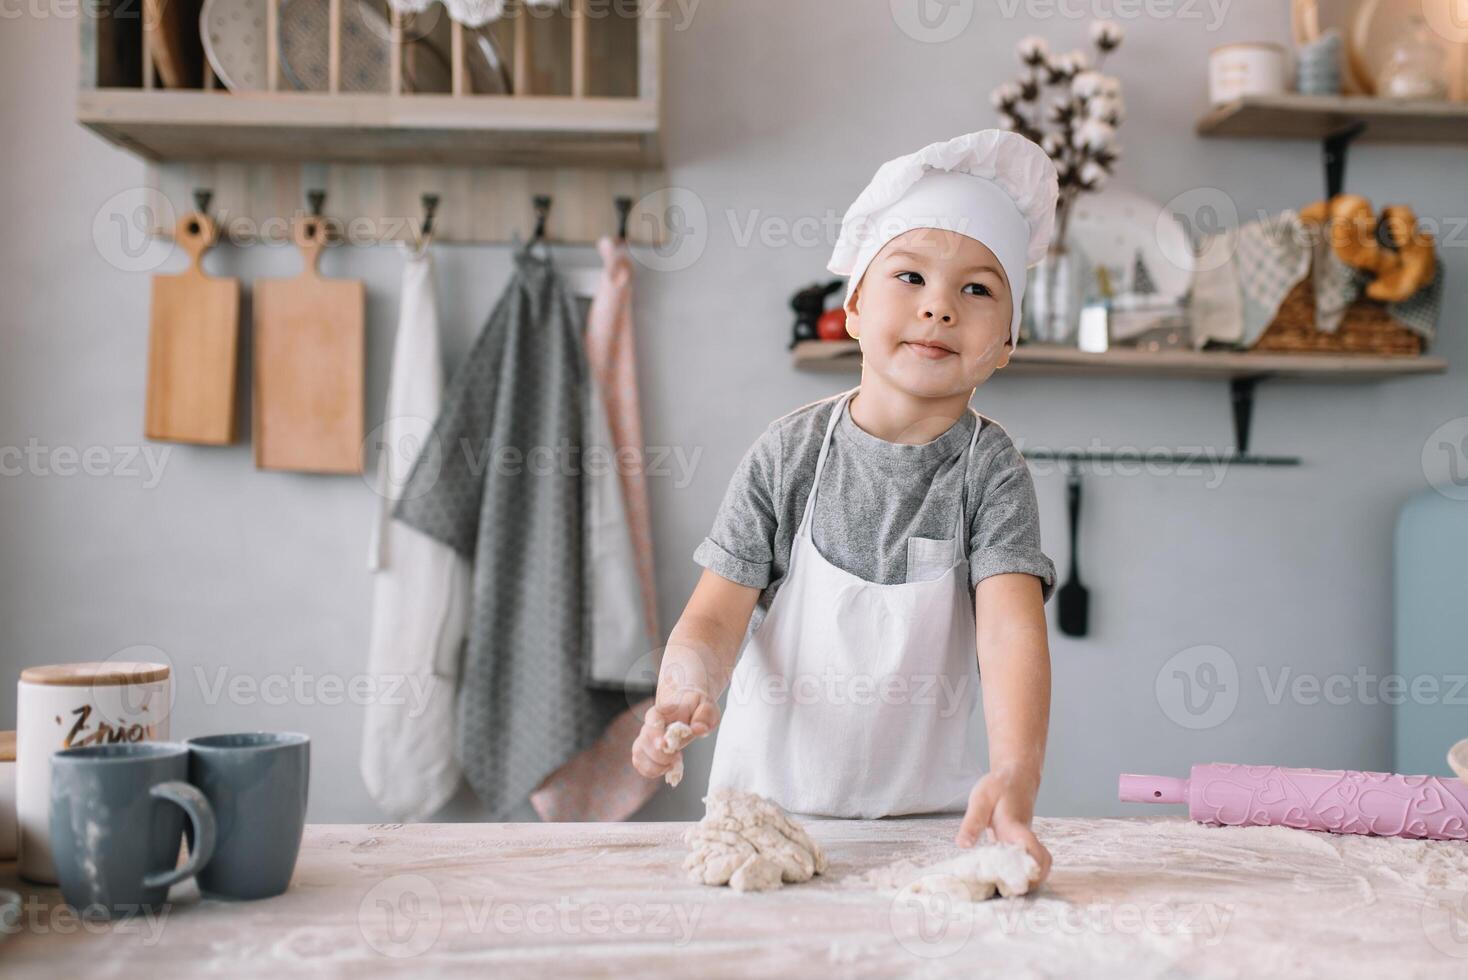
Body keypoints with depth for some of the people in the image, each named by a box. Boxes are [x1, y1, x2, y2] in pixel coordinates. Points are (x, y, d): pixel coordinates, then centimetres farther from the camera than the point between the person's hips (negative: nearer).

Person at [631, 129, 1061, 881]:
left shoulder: (990, 469, -6)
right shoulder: (787, 453, -3)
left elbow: (1011, 628, -19)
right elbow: (715, 617, -5)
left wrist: (1014, 774, -37)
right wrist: (684, 694, -27)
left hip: (926, 811, 0)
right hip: (767, 798, 0)